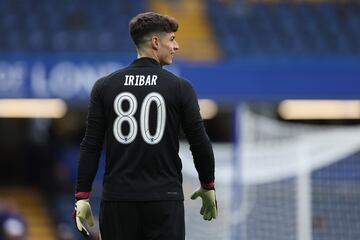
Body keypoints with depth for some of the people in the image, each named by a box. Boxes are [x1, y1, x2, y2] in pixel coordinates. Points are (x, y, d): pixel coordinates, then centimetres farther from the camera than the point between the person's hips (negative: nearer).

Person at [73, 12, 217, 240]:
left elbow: (91, 146, 1)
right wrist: (208, 186, 16)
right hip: (164, 197, -2)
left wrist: (82, 197, 5)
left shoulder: (105, 87, 3)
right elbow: (200, 142, 0)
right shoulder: (180, 87, -2)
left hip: (118, 198, 2)